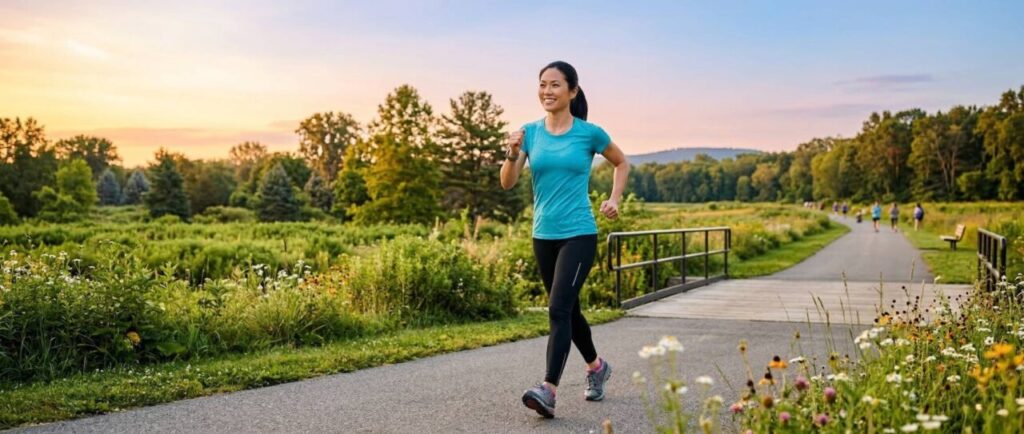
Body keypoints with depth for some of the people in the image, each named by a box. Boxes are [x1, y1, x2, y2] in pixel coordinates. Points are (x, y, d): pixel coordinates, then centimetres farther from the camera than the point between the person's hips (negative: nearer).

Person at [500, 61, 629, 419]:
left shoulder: (589, 133, -5)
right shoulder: (530, 132, 2)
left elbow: (622, 164, 13)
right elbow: (507, 183, -5)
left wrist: (614, 199, -1)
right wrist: (512, 153, -22)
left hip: (579, 235, -5)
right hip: (543, 236, 5)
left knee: (559, 310, -17)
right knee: (569, 310, 17)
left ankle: (548, 390, -18)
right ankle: (597, 367, 38)